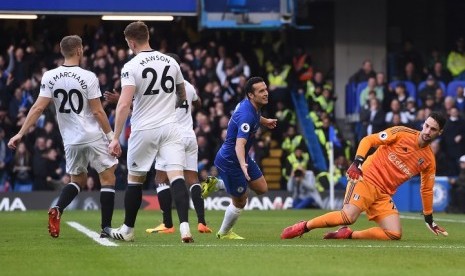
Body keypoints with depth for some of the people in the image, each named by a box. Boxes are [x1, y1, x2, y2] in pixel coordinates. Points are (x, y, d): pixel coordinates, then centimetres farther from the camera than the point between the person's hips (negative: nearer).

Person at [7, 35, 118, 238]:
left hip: (71, 139, 5)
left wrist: (20, 134, -2)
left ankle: (57, 210, -6)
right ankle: (106, 228, 2)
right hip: (94, 136, -4)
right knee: (107, 178, 7)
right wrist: (111, 135, -1)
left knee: (78, 180, 20)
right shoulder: (88, 77, -12)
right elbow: (97, 111, -11)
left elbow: (38, 108, -5)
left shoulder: (50, 77, -2)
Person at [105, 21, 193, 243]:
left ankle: (127, 230, 25)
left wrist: (116, 138, -16)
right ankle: (184, 226, -24)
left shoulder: (131, 67, -9)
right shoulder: (171, 62, 7)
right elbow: (182, 97, 21)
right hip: (170, 128, 3)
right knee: (177, 176, -6)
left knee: (135, 180, 13)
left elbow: (124, 104, -18)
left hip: (144, 130, -3)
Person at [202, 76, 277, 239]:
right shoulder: (246, 116, -32)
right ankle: (224, 233, 30)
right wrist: (243, 164, -58)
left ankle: (216, 184, 19)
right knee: (240, 202, 4)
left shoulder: (248, 104, -4)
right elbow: (239, 145, -43)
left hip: (242, 158, 9)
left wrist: (264, 121, 37)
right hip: (230, 161, -9)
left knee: (262, 188, 12)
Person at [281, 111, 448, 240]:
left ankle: (347, 235, -3)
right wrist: (358, 161, -21)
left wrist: (429, 219, 22)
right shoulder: (402, 133, -4)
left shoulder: (429, 161, 9)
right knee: (349, 216, -29)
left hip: (384, 194, 5)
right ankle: (303, 227, -11)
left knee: (395, 234, -15)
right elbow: (369, 140, -5)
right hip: (366, 178, -5)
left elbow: (427, 190, 20)